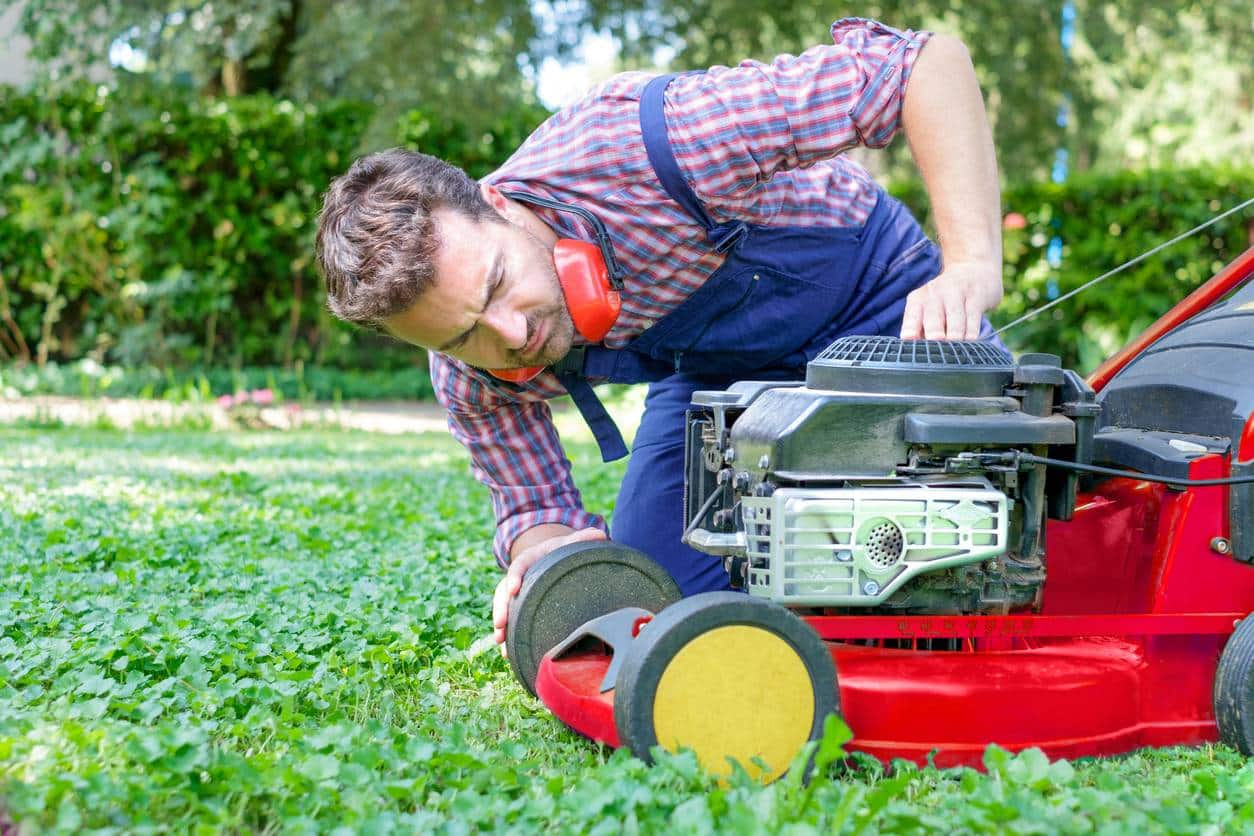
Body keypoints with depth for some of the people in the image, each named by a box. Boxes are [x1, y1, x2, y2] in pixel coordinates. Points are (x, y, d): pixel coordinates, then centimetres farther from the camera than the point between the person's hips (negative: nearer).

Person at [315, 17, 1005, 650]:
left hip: (870, 298, -3)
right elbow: (537, 504, -6)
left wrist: (971, 264, -48)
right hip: (714, 370, 4)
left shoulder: (636, 141, -39)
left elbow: (927, 61, -38)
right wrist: (543, 553, -31)